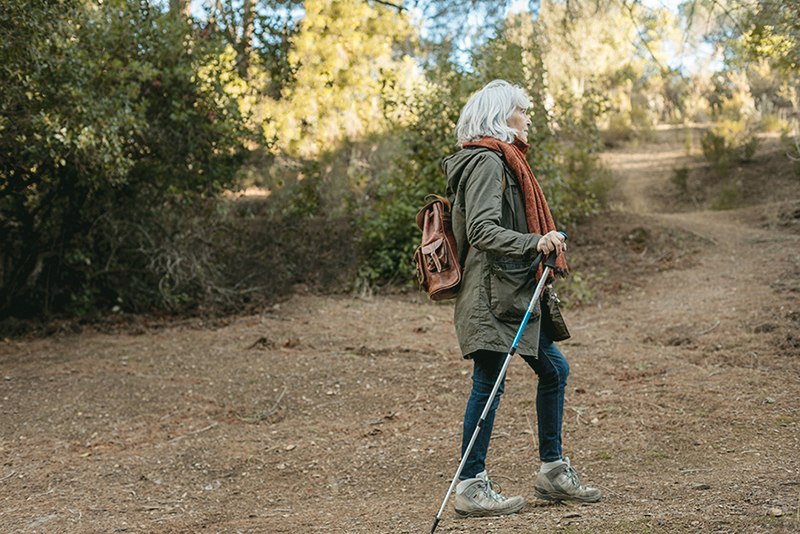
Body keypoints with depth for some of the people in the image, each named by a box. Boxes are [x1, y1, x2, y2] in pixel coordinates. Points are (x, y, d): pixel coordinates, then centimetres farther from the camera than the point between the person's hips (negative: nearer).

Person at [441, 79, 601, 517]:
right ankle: (471, 486, 2)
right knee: (489, 384, -6)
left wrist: (545, 244, 23)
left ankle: (553, 471, 24)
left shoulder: (502, 160, 20)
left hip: (514, 292, 11)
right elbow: (481, 230, -23)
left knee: (553, 369, 15)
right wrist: (534, 243, -32)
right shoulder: (487, 161, -12)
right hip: (491, 293, -11)